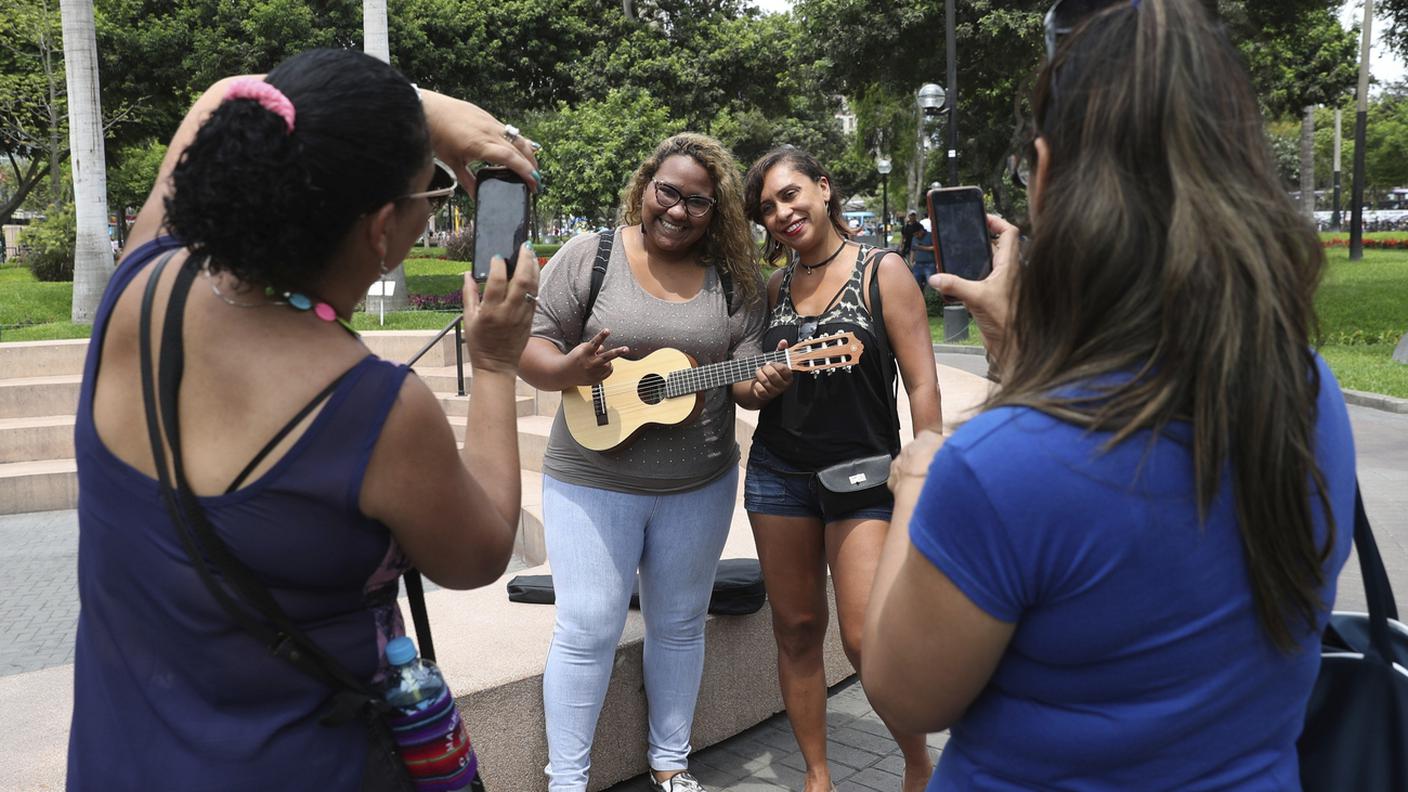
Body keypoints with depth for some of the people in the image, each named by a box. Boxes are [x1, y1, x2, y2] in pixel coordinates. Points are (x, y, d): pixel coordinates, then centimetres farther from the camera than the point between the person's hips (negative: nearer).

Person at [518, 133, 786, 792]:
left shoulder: (735, 278, 1)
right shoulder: (589, 256, -5)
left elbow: (744, 373, 1)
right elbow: (532, 347, -5)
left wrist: (761, 384, -22)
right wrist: (569, 369, -26)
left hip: (700, 486, 3)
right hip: (593, 479, -2)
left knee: (679, 625, 16)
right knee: (587, 631, 1)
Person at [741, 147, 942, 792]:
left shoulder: (881, 272, -4)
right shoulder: (774, 288, 9)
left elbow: (922, 384, -8)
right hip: (778, 472, 5)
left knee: (867, 640, -10)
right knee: (796, 629, 9)